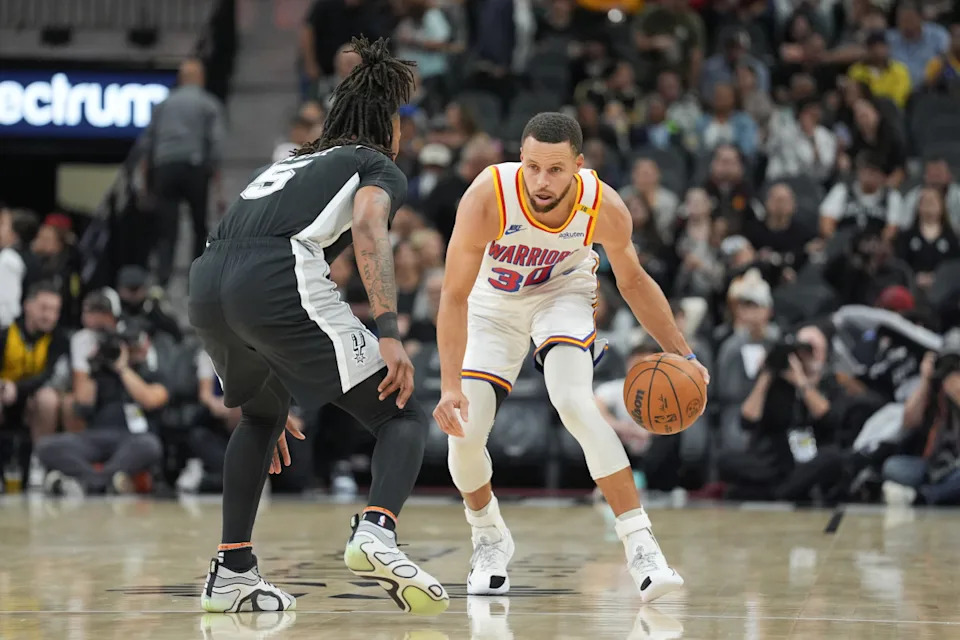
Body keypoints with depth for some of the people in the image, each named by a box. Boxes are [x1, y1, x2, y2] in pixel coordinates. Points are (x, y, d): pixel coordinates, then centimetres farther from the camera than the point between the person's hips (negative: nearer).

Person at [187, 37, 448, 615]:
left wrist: (271, 402, 46)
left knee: (261, 415, 34)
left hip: (207, 285, 7)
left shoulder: (290, 165, 39)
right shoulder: (379, 167, 19)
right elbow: (368, 227, -6)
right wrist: (390, 334, -16)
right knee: (404, 416, 3)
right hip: (280, 280, -7)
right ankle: (376, 532, -25)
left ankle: (232, 572, 26)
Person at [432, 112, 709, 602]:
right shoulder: (487, 198, -35)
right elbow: (454, 295, -29)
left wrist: (680, 354, -12)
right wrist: (450, 386, -37)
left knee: (575, 403, -27)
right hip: (495, 304, 1)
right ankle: (490, 538, 23)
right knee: (463, 432, -9)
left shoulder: (605, 209, -27)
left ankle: (641, 548, -25)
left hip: (563, 292, -1)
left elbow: (633, 281, -7)